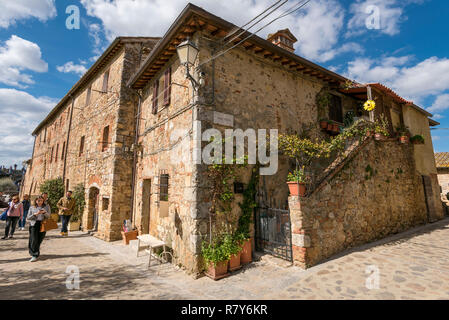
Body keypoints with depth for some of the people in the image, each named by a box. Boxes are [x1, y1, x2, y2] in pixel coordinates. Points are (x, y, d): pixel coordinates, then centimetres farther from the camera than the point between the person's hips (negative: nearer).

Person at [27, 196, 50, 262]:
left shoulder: (46, 207, 9)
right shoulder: (32, 208, 8)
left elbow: (48, 216, 3)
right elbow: (28, 218, 4)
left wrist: (44, 212, -16)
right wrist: (35, 214, -13)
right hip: (34, 224, 0)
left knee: (39, 240, 3)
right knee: (34, 240, -8)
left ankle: (36, 254, 22)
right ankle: (34, 255, 0)